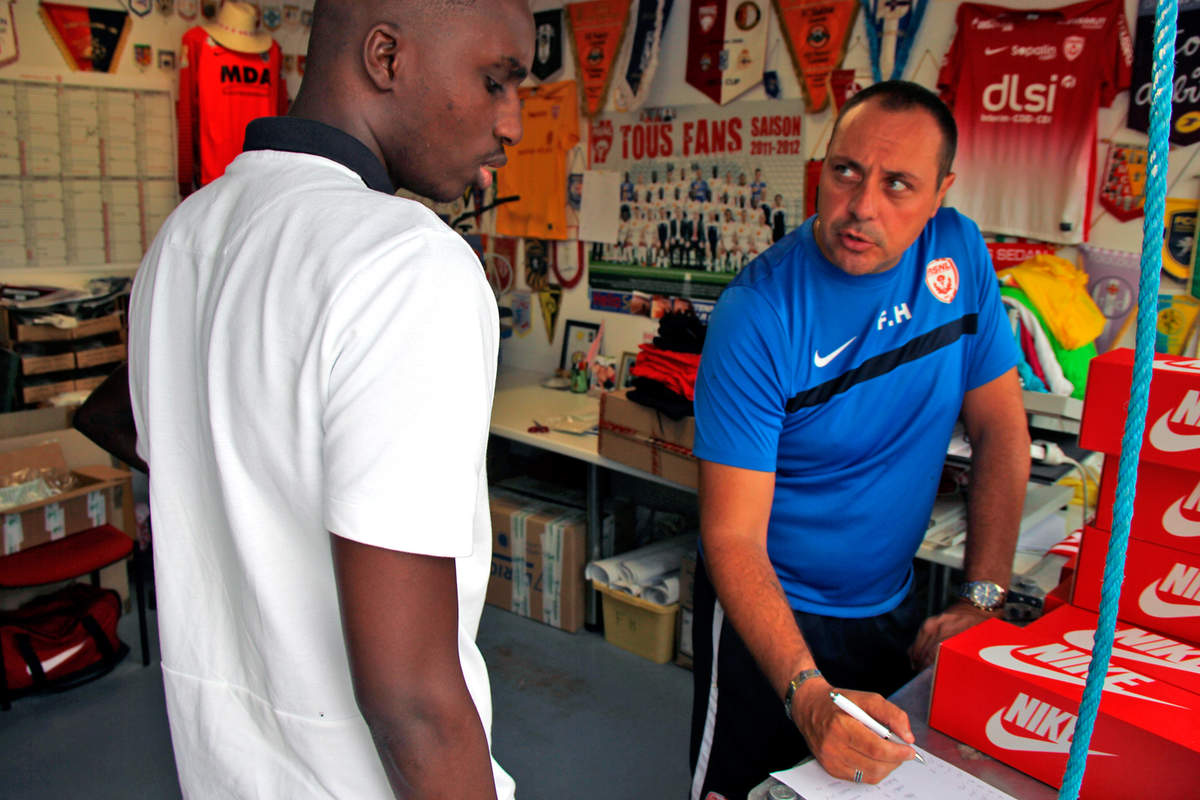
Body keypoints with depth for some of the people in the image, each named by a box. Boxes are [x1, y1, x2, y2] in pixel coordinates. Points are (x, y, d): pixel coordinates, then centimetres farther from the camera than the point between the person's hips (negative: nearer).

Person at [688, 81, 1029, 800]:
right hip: (773, 609, -4)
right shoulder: (757, 315, -25)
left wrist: (983, 598, -7)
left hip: (894, 606, 5)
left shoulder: (958, 253, -9)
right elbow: (733, 537, -26)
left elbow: (1001, 431, -2)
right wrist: (808, 694, -38)